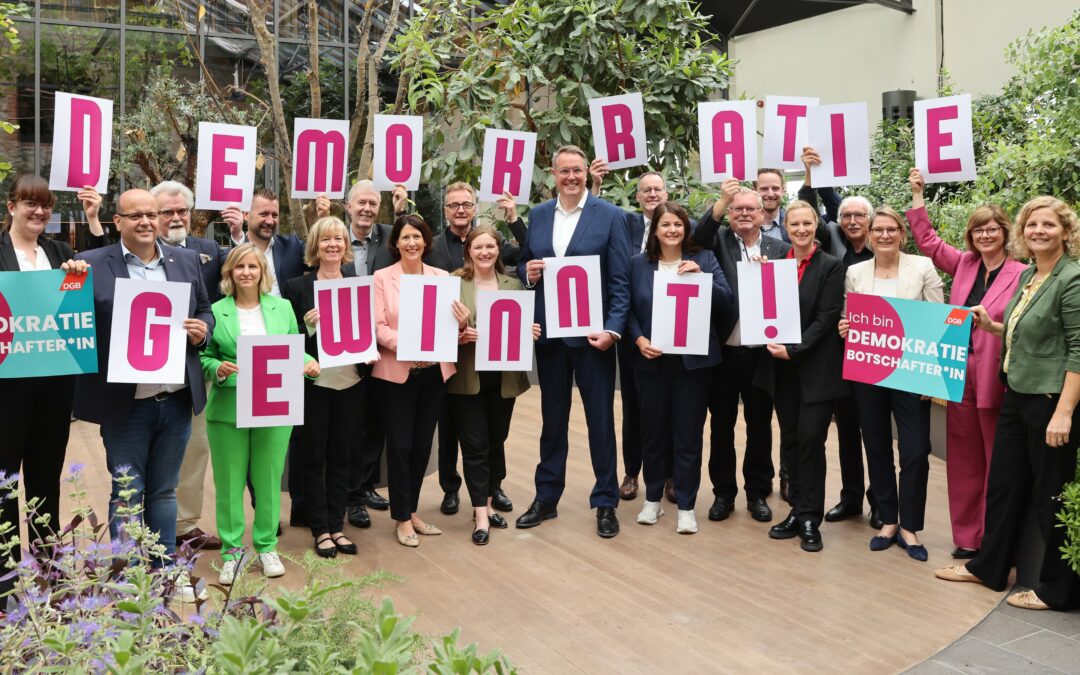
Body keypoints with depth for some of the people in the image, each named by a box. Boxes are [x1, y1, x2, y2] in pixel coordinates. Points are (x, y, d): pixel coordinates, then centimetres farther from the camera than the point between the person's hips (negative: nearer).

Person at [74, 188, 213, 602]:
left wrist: (202, 329, -6)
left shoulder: (186, 260, 7)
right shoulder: (91, 265, -5)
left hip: (177, 399, 4)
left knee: (164, 491, 18)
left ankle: (166, 570, 31)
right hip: (125, 404, -3)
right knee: (127, 495, 9)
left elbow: (205, 310, 14)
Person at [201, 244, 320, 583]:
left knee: (269, 479, 8)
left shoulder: (283, 308, 7)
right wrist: (217, 369, -17)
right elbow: (204, 357, 4)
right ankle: (232, 550, 18)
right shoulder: (216, 311, 1)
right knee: (229, 481, 5)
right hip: (228, 409, -1)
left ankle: (267, 546, 23)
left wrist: (309, 363, -10)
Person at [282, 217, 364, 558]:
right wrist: (308, 326, -20)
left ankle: (336, 525, 20)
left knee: (341, 455, 10)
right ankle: (320, 529, 16)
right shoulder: (297, 287, -3)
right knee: (313, 456, 6)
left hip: (350, 382, 3)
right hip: (313, 383, -3)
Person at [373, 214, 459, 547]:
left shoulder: (441, 277, 7)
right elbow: (377, 326, -9)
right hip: (396, 372, -3)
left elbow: (450, 323, 7)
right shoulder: (382, 277, -2)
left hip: (434, 371, 3)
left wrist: (462, 323, -16)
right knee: (400, 444, 3)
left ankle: (412, 510, 27)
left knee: (423, 443, 11)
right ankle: (402, 518, 16)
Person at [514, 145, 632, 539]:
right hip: (549, 333, 4)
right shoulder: (537, 215, 8)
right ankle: (546, 498, 27)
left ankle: (605, 502, 19)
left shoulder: (610, 216, -4)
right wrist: (528, 272, -9)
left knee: (601, 419, 5)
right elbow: (524, 265, 14)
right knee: (552, 418, 14)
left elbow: (620, 281, -7)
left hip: (592, 333, -4)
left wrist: (612, 329, -16)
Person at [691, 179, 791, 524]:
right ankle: (723, 492, 23)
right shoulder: (719, 240, 4)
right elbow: (699, 236, -19)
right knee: (721, 425, 9)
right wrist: (722, 200, -29)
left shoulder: (780, 249, 5)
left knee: (759, 425, 11)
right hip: (723, 350, 0)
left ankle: (758, 492, 25)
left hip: (762, 352, 1)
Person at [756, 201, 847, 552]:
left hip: (816, 367, -4)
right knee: (790, 440, 10)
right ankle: (797, 511, 20)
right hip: (781, 367, 4)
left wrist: (794, 350, -17)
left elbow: (827, 317, -11)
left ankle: (810, 518, 5)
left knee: (811, 440, -6)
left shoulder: (831, 266, -4)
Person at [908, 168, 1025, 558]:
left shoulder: (1021, 274, -8)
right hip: (959, 374, 6)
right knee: (963, 459, 11)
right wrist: (918, 194, 17)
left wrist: (990, 323, -23)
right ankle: (967, 539, 22)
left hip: (997, 378, -5)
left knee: (997, 462, 5)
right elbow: (928, 241, 17)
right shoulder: (963, 264, 10)